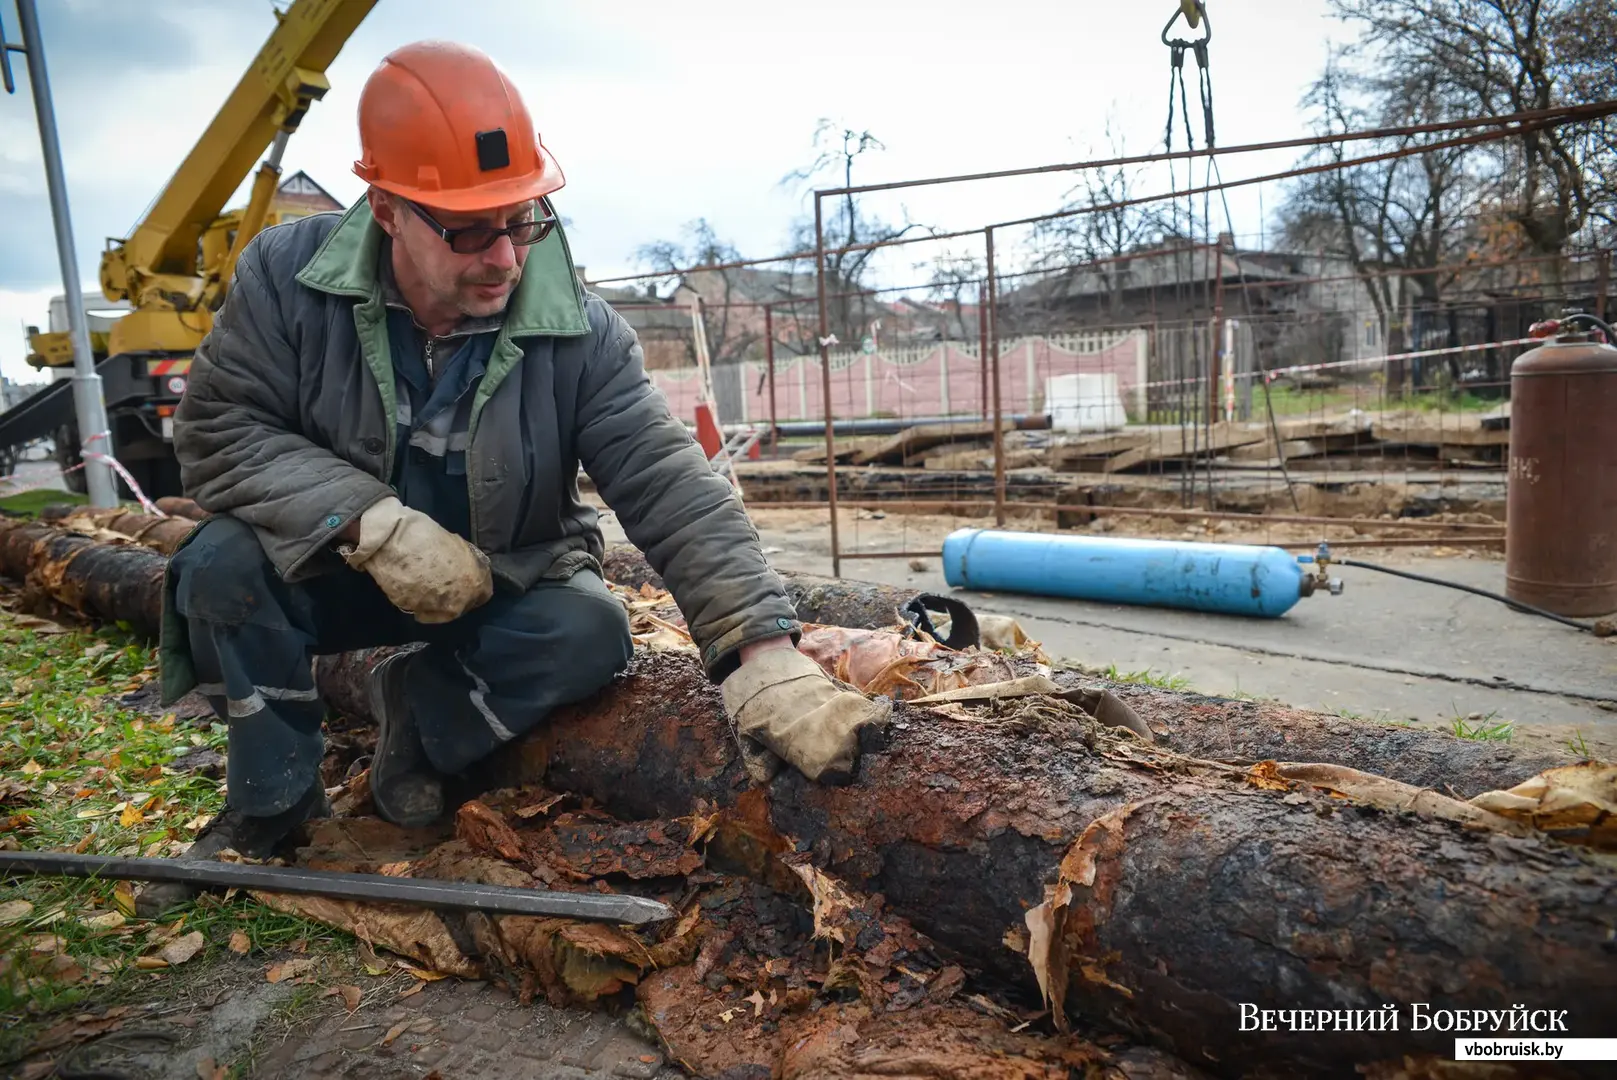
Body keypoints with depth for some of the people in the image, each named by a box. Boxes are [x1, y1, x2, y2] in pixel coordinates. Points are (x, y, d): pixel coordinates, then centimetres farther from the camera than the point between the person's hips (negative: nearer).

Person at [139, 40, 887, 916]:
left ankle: (421, 708, 1)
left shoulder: (579, 334, -21)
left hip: (509, 587, 0)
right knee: (223, 565, -26)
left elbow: (671, 489, -28)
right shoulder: (287, 275, -17)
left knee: (592, 632, -28)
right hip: (335, 569, 1)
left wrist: (763, 653, -40)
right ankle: (271, 799, -1)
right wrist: (372, 522, -31)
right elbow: (217, 429, -15)